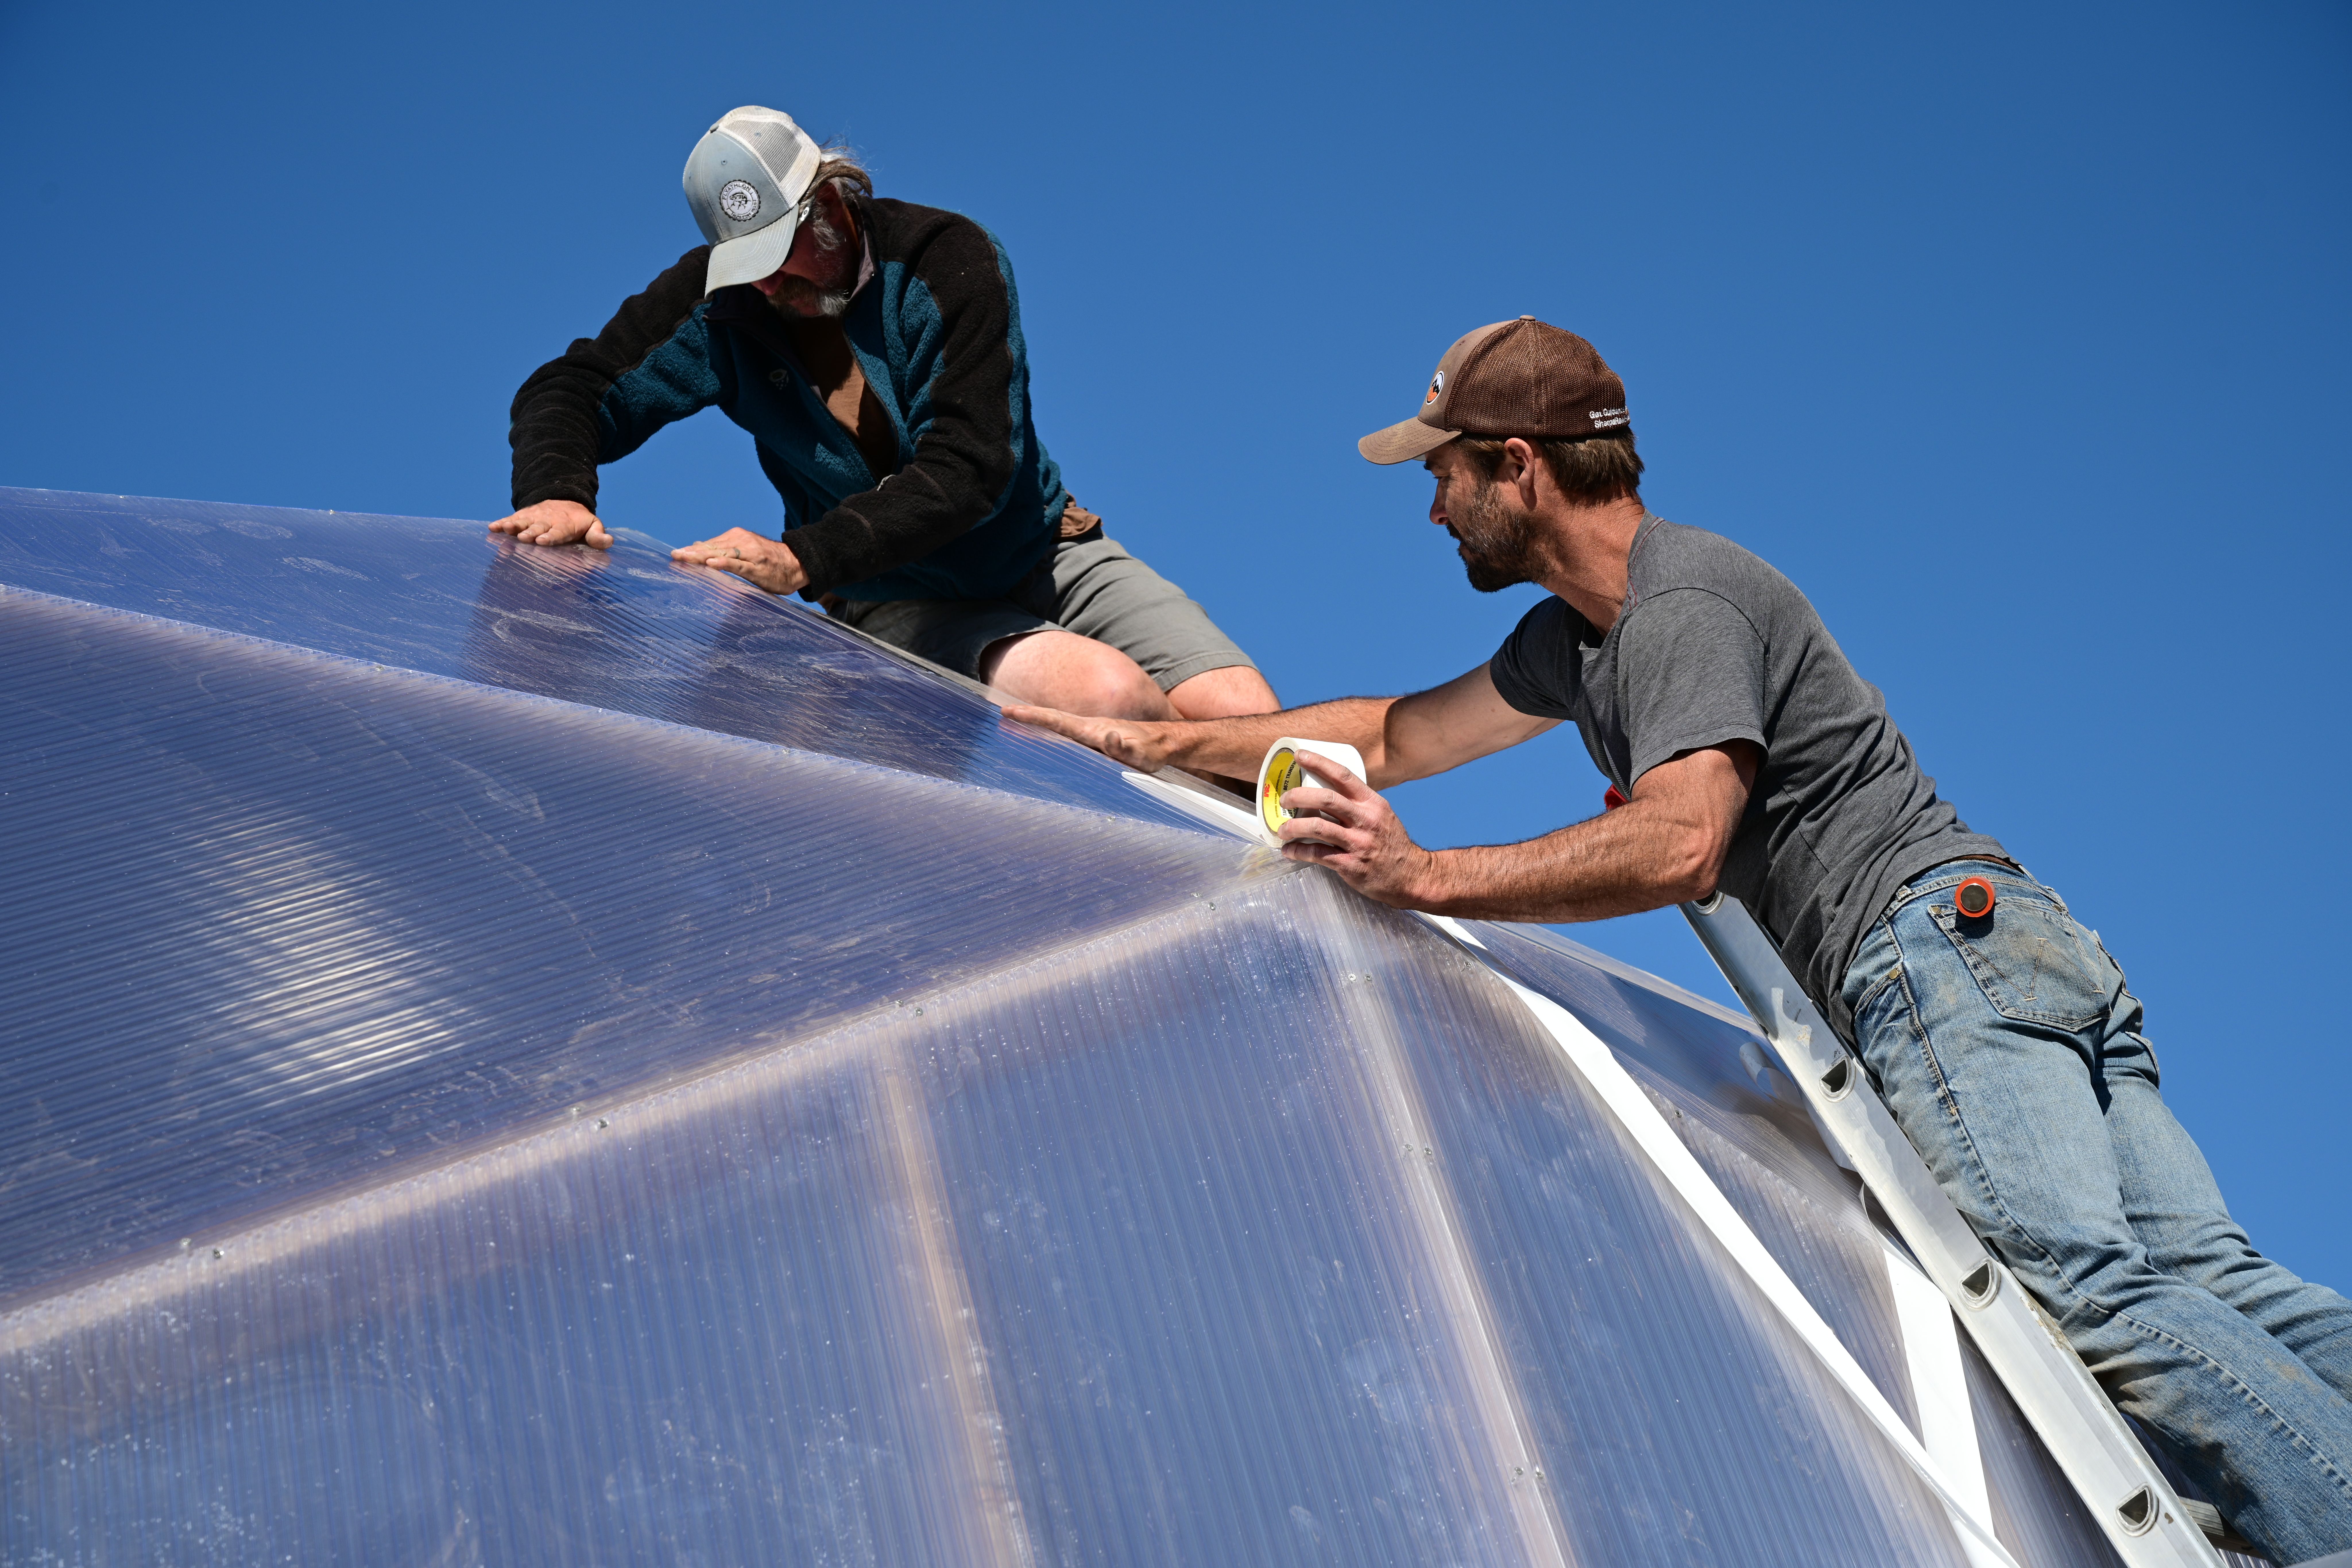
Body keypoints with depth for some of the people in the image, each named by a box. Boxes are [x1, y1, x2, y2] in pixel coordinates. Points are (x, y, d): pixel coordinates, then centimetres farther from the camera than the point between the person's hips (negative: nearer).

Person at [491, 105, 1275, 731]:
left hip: (1045, 554, 1)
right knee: (1106, 693, -31)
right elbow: (570, 390, -4)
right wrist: (558, 493, -29)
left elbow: (971, 468, -23)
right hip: (900, 601, 0)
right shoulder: (719, 299, -6)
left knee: (1247, 717, -21)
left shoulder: (948, 258, -14)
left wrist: (805, 559, -34)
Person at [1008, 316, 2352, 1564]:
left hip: (1940, 938, -9)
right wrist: (1161, 742, 30)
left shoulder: (1684, 607, -8)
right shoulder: (1579, 636, 25)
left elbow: (1681, 844, -23)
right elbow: (1399, 738, 32)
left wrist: (1425, 879, -22)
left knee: (2095, 1284, -25)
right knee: (2206, 1277, -8)